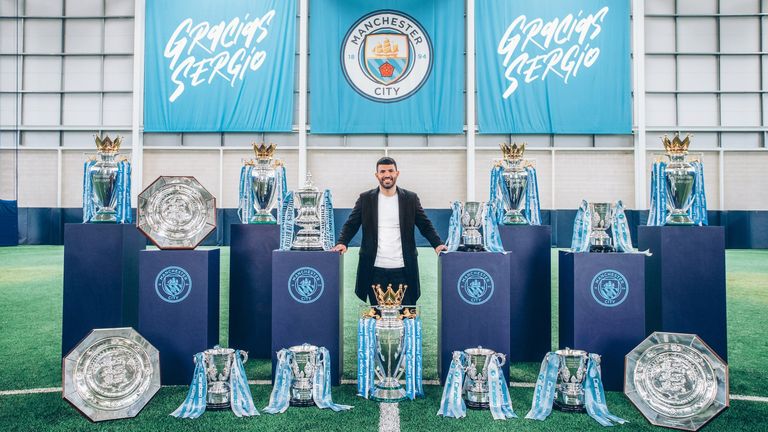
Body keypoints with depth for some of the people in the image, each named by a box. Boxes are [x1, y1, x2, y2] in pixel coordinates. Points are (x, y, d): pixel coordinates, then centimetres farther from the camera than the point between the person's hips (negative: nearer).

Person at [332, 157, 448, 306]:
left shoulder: (411, 198, 6)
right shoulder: (365, 198, 6)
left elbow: (425, 225, 7)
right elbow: (351, 225, 6)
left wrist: (437, 244, -9)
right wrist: (342, 242, -12)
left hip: (403, 269, 0)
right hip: (375, 270, 0)